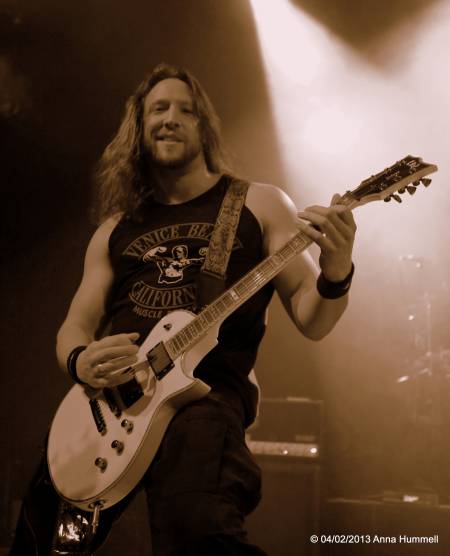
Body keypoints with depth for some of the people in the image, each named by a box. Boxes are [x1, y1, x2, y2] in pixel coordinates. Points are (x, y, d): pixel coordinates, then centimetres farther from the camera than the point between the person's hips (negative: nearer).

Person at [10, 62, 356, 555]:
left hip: (205, 390, -4)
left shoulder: (259, 204, 11)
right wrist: (81, 361, -4)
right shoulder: (115, 228, 20)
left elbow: (310, 320, 7)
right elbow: (74, 327, 21)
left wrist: (335, 275, -16)